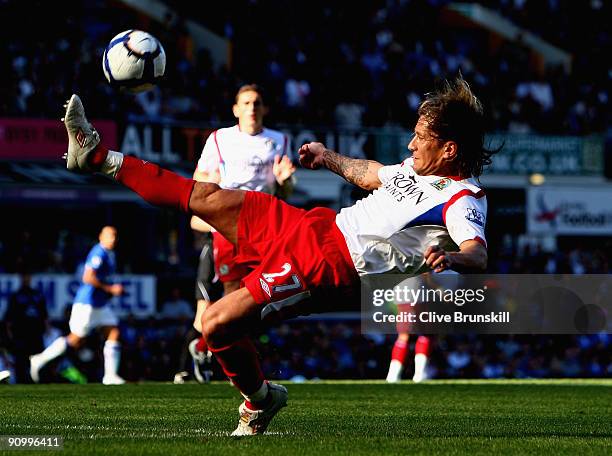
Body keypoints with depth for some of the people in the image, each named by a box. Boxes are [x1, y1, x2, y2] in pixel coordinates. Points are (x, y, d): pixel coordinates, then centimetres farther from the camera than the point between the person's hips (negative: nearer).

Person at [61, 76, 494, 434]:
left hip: (331, 267, -9)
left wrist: (448, 257, -54)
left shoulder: (461, 201, -16)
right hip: (318, 225, 9)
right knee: (208, 197, 10)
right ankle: (98, 157, 22)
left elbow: (477, 252, -34)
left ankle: (259, 400, 10)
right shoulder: (417, 168, 12)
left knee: (218, 324, -18)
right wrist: (329, 157, 43)